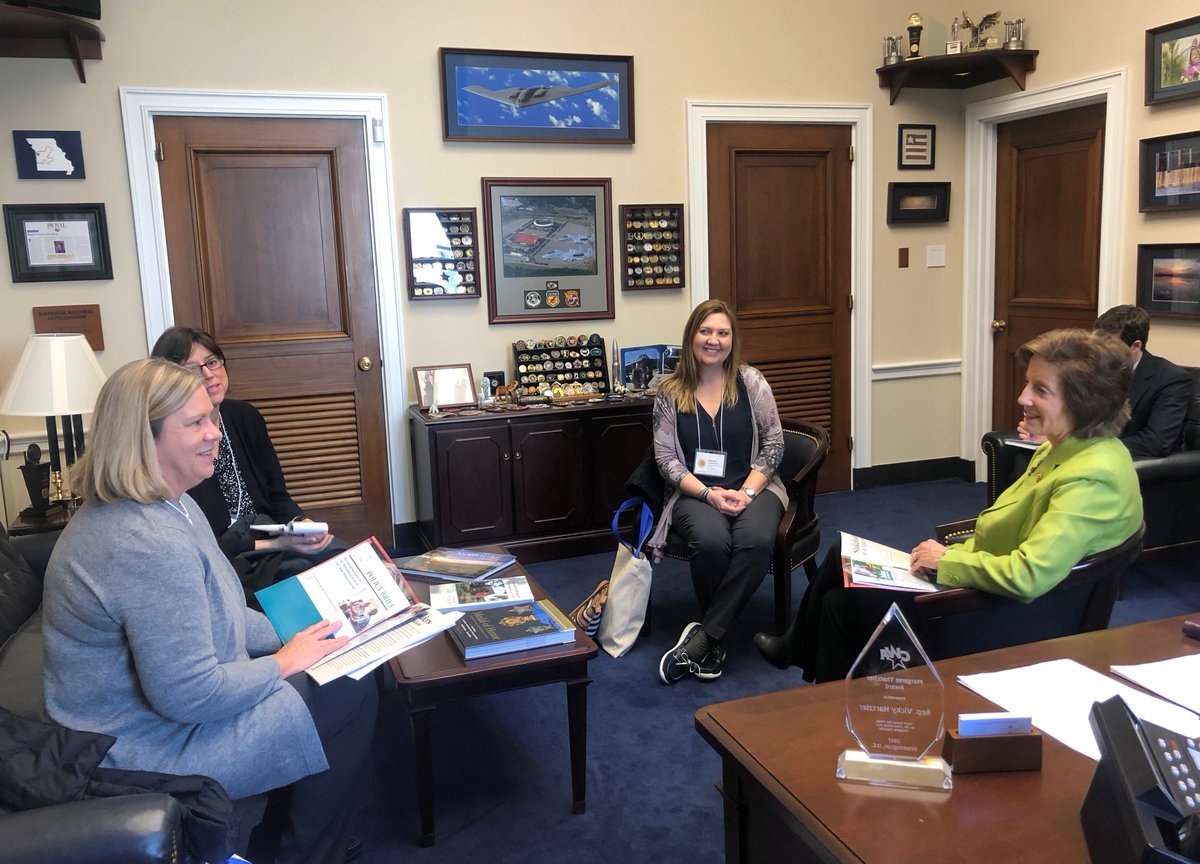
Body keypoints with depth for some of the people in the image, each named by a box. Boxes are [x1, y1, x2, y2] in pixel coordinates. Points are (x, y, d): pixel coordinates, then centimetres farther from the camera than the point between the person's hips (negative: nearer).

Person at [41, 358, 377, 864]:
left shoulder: (167, 503, 4)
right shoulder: (149, 542, -31)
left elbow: (214, 614, 15)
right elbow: (190, 696, -30)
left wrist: (294, 639, 3)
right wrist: (283, 663, -15)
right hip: (150, 754, -10)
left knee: (334, 671, 11)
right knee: (350, 699, -8)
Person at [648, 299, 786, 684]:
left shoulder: (750, 381, 1)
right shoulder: (670, 392, 1)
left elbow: (773, 444, 1)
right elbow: (666, 458, -1)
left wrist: (747, 491, -14)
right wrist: (709, 494, -16)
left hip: (752, 486, 1)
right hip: (695, 492, 0)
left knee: (756, 539, -34)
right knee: (711, 540, -35)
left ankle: (702, 637, -22)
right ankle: (715, 639, -10)